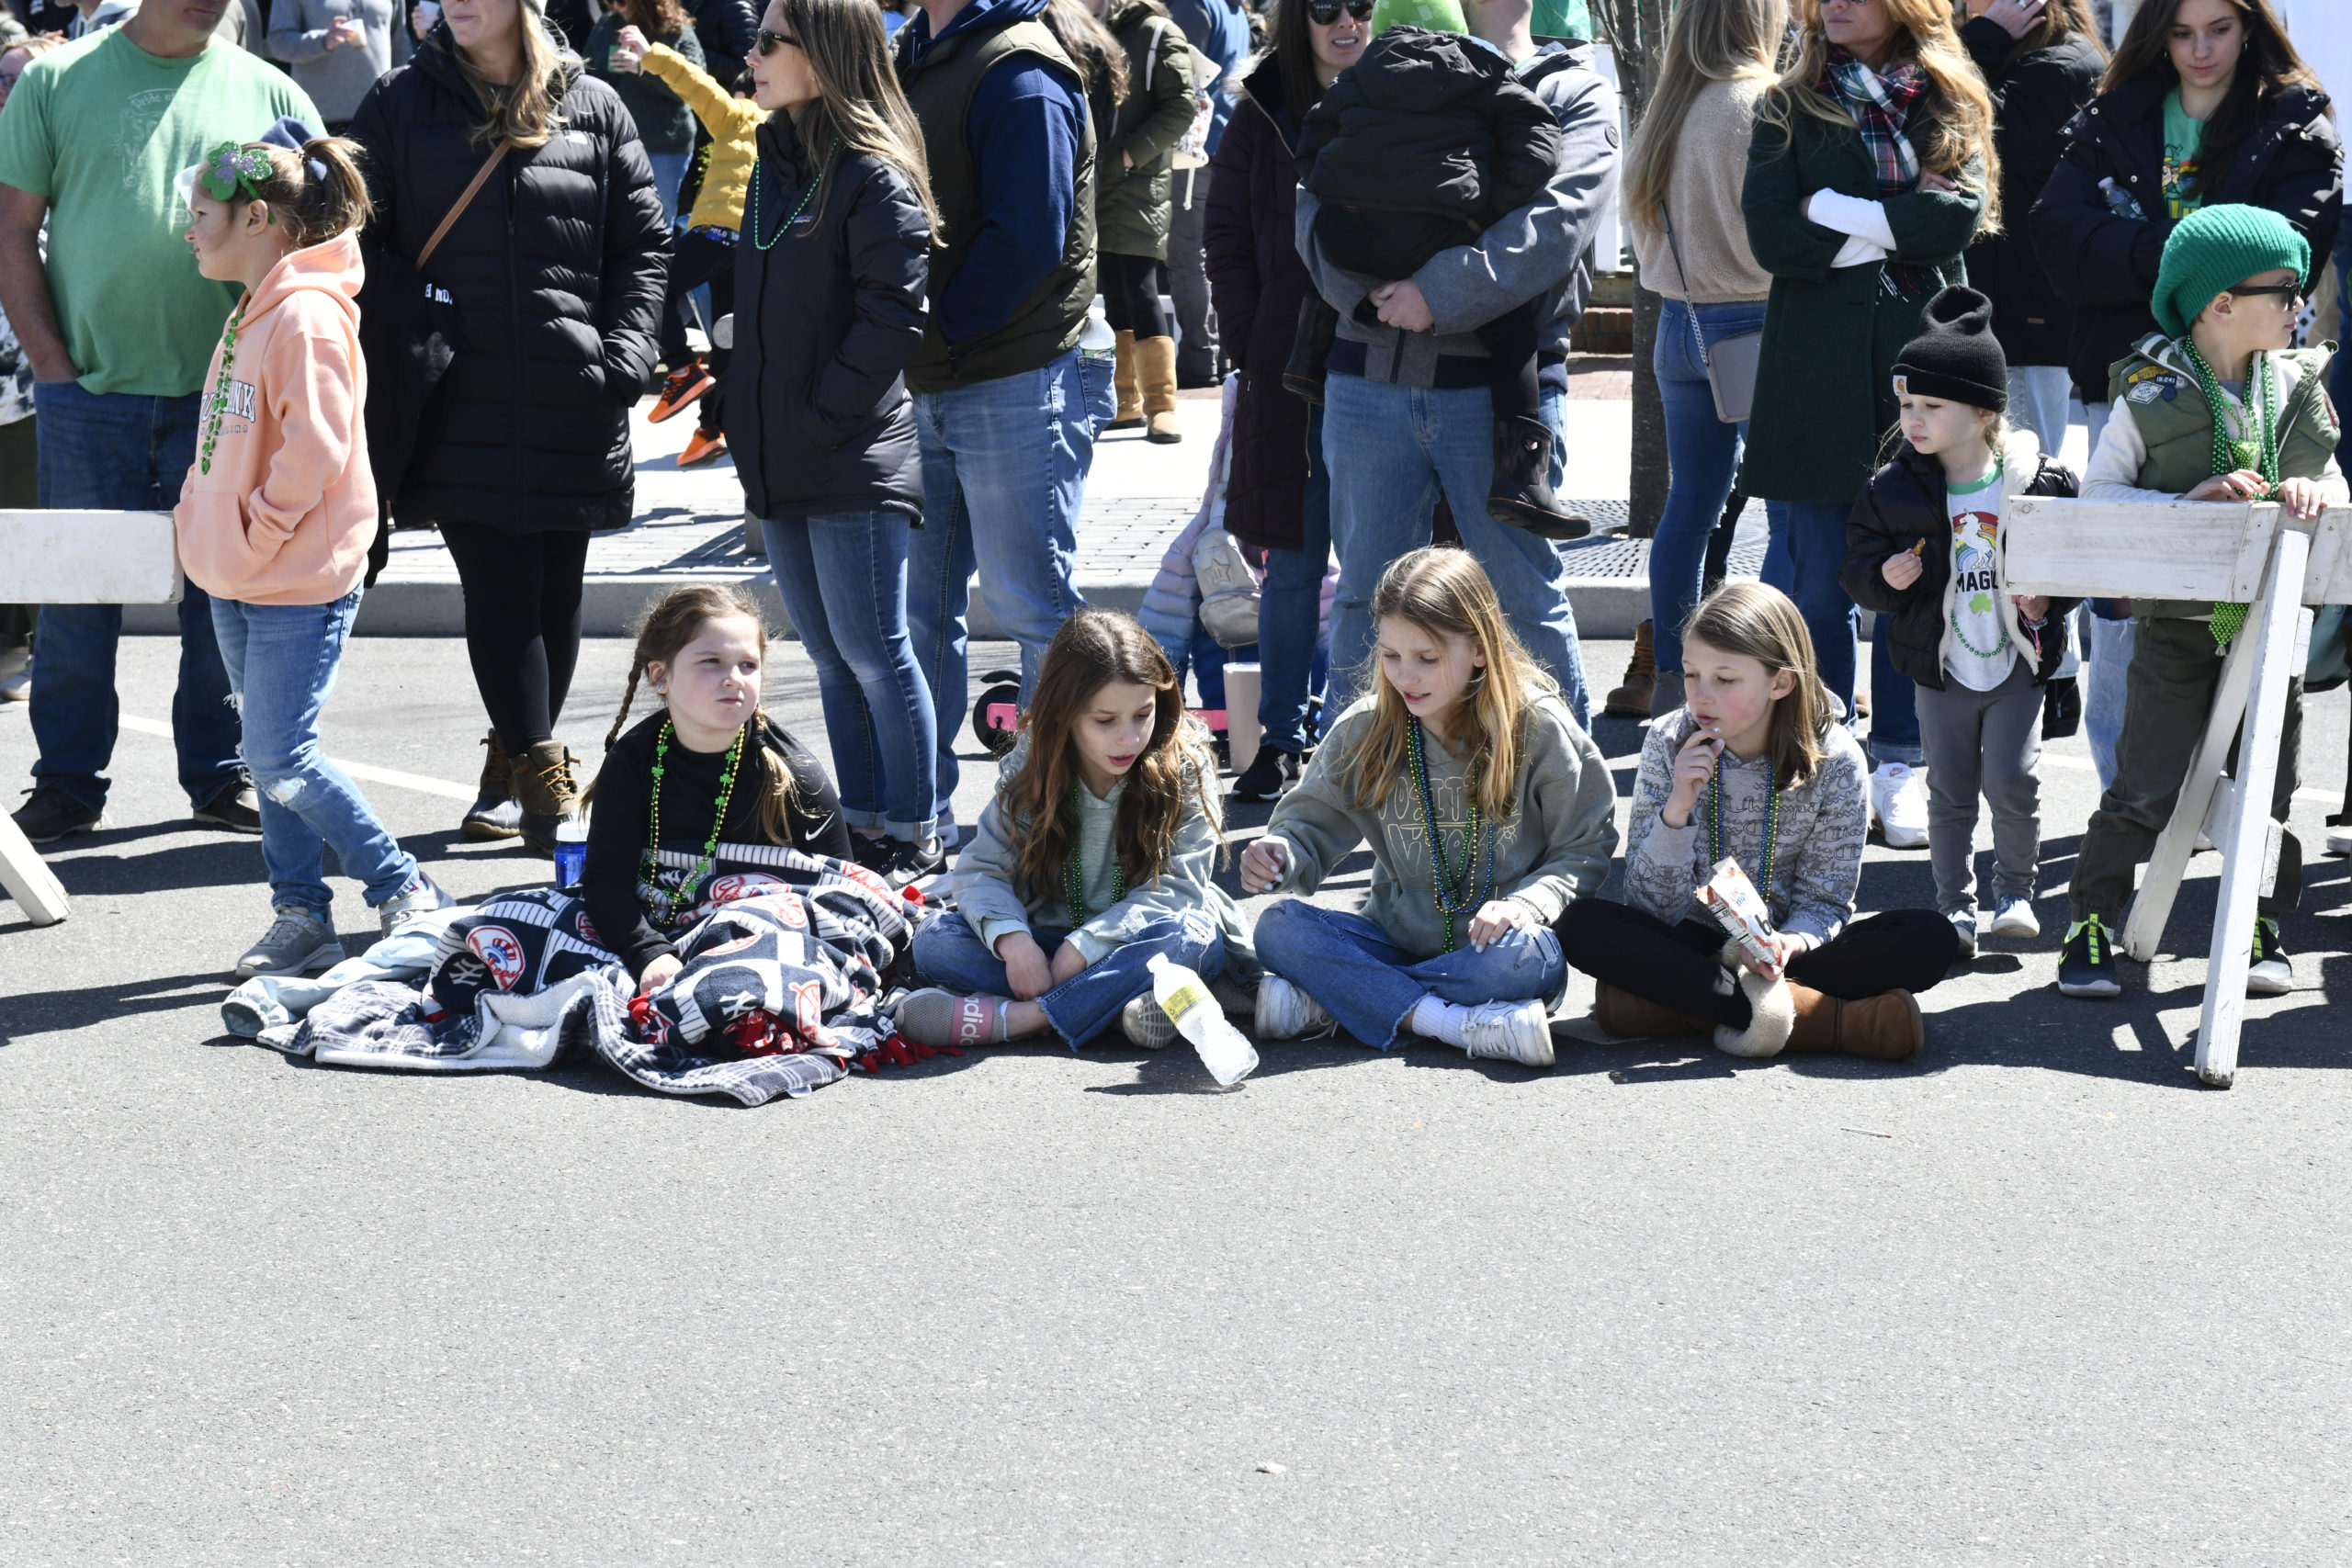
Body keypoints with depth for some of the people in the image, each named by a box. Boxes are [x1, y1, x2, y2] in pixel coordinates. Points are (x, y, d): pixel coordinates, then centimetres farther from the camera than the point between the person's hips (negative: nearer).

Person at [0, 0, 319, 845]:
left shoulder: (269, 93, 8)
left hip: (226, 396, 1)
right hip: (89, 395, -1)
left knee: (224, 595, 5)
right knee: (78, 594, 3)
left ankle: (220, 774, 18)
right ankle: (68, 781, 14)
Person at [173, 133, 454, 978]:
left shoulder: (307, 315, -18)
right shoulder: (250, 313, 13)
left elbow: (314, 450, -23)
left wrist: (254, 537, -17)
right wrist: (198, 522, 12)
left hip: (301, 582, -10)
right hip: (239, 580, 10)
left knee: (281, 757, -8)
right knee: (268, 755, 12)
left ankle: (406, 894, 3)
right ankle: (300, 917, 19)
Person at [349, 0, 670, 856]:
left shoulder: (592, 108, 8)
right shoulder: (401, 103, 6)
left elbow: (644, 242, 10)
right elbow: (356, 235, 7)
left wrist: (626, 355, -3)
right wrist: (406, 327, -6)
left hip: (572, 401, 2)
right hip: (462, 407, -2)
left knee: (555, 595, 8)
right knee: (500, 591, -9)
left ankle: (513, 769, 23)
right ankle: (544, 784, -7)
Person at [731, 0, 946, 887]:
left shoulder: (873, 175, -12)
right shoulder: (774, 160, 14)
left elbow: (893, 317, -17)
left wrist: (821, 416, -16)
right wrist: (745, 410, 13)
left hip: (853, 459, -8)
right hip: (780, 463, 8)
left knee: (872, 651, -2)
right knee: (831, 657, 13)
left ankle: (914, 842, 7)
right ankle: (864, 830, 21)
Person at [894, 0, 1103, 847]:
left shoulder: (1018, 72, -14)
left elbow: (1029, 239, -21)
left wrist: (934, 330, -15)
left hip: (1012, 386, -9)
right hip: (921, 390, 9)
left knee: (1030, 604, 0)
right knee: (916, 608, 12)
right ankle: (920, 817, 22)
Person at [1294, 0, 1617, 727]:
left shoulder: (1575, 94, 4)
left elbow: (1558, 223, -13)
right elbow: (1314, 203, 5)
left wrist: (1442, 293, -20)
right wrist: (1365, 290, -13)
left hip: (1497, 386, -3)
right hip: (1370, 376, 4)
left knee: (1526, 593, 3)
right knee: (1364, 592, 9)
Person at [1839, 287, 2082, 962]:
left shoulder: (2040, 482, -6)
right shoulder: (1894, 490, -3)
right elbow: (1857, 563, 4)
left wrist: (2048, 599, -12)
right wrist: (1884, 576, -16)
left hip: (2018, 662, -2)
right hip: (1940, 667, 2)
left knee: (2012, 784, -7)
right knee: (1950, 794, 6)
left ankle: (2016, 891, 16)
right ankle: (1955, 906, 18)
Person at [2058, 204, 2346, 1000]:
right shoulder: (2150, 394, -8)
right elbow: (2096, 493, -9)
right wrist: (2189, 501, -21)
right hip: (2177, 620, -4)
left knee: (2268, 784, 9)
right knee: (2145, 788, -3)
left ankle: (2262, 927, 21)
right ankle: (2091, 927, 7)